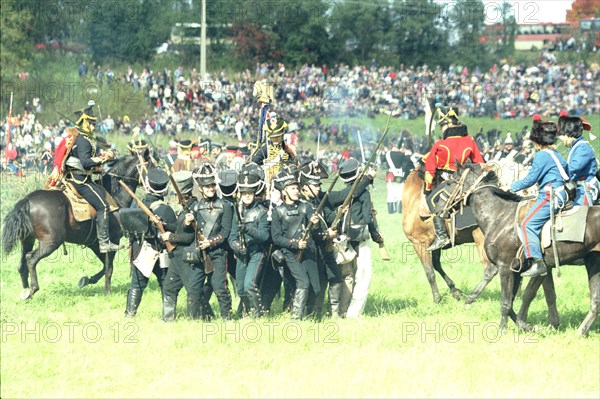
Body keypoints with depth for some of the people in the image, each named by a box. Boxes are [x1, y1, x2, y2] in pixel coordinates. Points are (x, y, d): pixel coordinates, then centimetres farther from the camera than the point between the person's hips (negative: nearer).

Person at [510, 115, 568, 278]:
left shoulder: (542, 156, -9)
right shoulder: (557, 155, 18)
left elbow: (531, 179, -10)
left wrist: (513, 187, 4)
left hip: (550, 196, -10)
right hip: (561, 194, 10)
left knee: (527, 224, -16)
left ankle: (537, 263, -26)